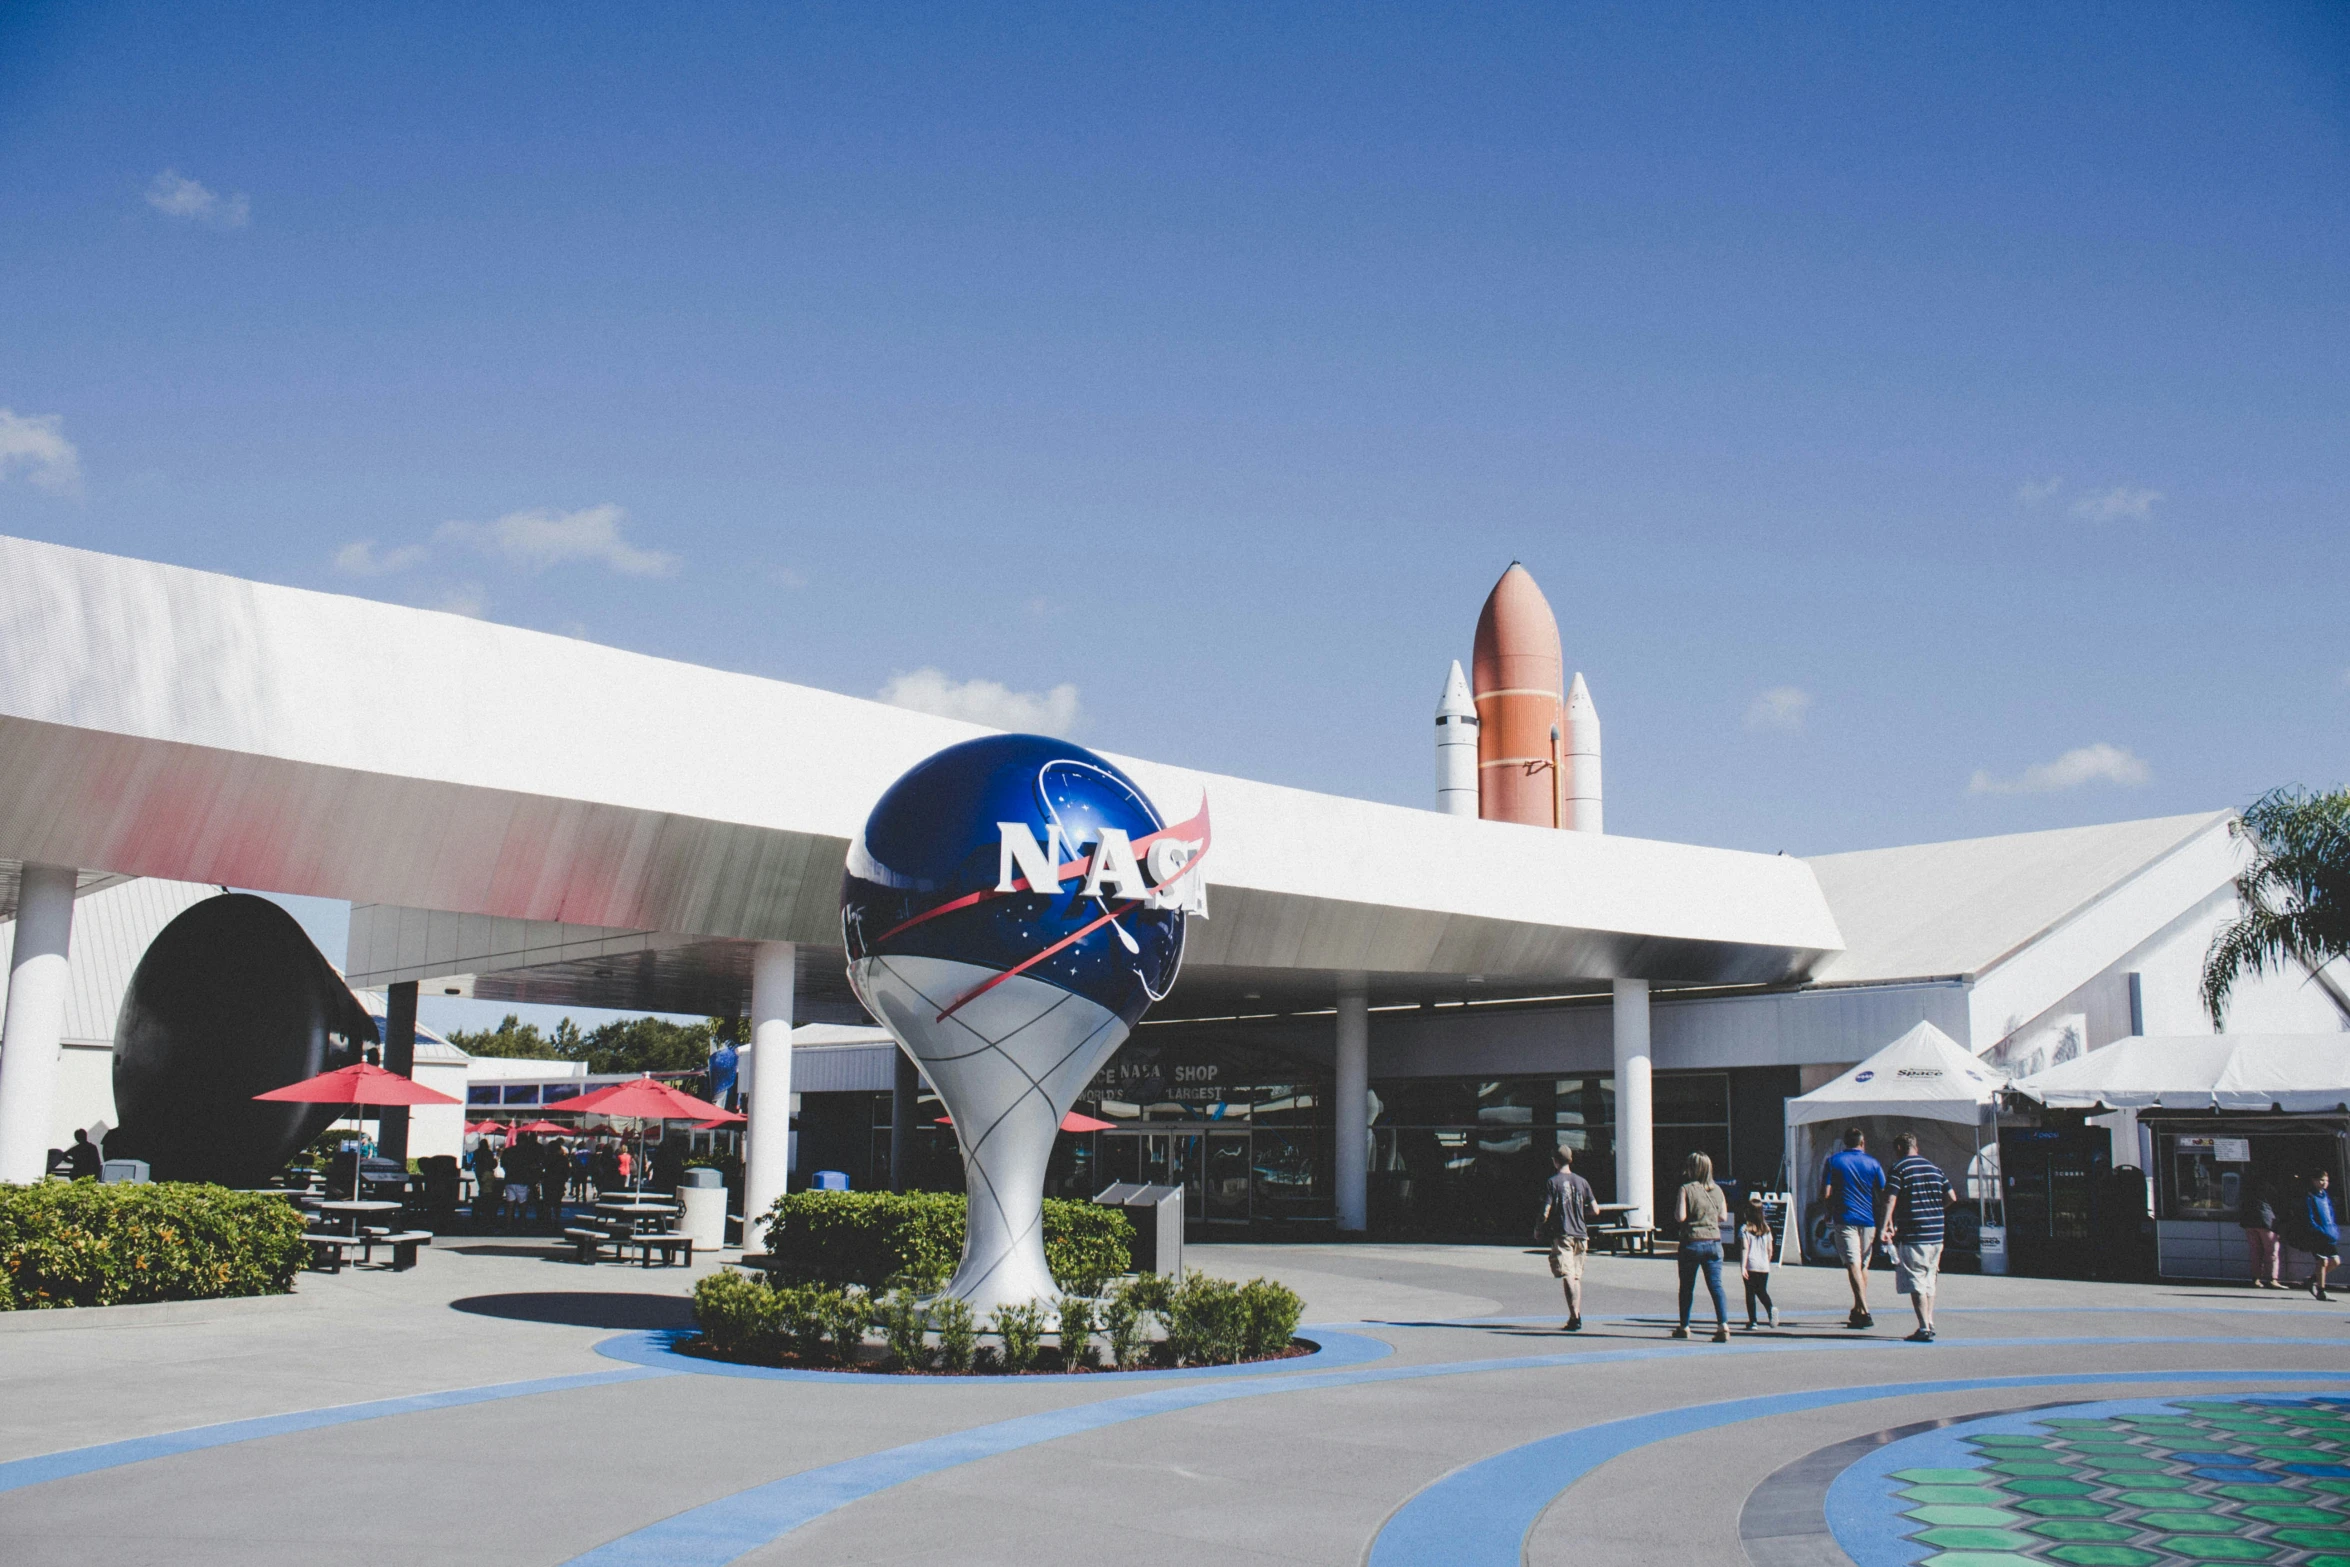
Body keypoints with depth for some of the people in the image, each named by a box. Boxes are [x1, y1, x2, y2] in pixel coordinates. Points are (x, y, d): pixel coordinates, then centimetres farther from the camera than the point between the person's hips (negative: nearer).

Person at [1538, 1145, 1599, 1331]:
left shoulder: (1552, 1183, -5)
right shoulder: (1582, 1182, 7)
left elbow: (1545, 1213, -10)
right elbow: (1595, 1210, 5)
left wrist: (1539, 1229, 8)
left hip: (1561, 1235, -5)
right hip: (1580, 1234, 5)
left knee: (1567, 1276, -10)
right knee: (1577, 1277, 14)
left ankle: (1575, 1316, -23)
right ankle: (1576, 1315, 16)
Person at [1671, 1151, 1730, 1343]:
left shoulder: (1686, 1189, -9)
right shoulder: (1716, 1190, 4)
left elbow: (1680, 1217, -14)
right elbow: (1723, 1216, 8)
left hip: (1692, 1242, -3)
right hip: (1714, 1242, 3)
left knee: (1687, 1287, 9)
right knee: (1715, 1285, 0)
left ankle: (1684, 1327, 17)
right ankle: (1723, 1324, -16)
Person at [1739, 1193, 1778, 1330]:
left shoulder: (1744, 1229, -8)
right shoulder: (1766, 1228, 5)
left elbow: (1744, 1248, -14)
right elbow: (1770, 1248, 8)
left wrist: (1742, 1267, -17)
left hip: (1751, 1266, -4)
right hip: (1764, 1266, 4)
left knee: (1750, 1293, 4)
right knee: (1762, 1291, 17)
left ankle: (1752, 1321, 3)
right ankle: (1771, 1308, -11)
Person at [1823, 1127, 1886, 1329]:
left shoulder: (1833, 1161, 1)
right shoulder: (1873, 1164, 5)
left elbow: (1825, 1194, -4)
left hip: (1845, 1219, -3)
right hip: (1869, 1220, 3)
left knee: (1853, 1264, -9)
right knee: (1863, 1265, 16)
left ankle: (1864, 1312, -22)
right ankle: (1858, 1311, 24)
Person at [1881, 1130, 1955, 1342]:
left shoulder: (1899, 1168, -5)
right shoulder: (1934, 1168, 13)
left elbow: (1890, 1199, -16)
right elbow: (1952, 1197, 12)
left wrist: (1886, 1223, -14)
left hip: (1911, 1234, -6)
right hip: (1936, 1234, 6)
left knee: (1916, 1284, -4)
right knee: (1929, 1281, 18)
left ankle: (1924, 1328, -9)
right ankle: (1929, 1324, 18)